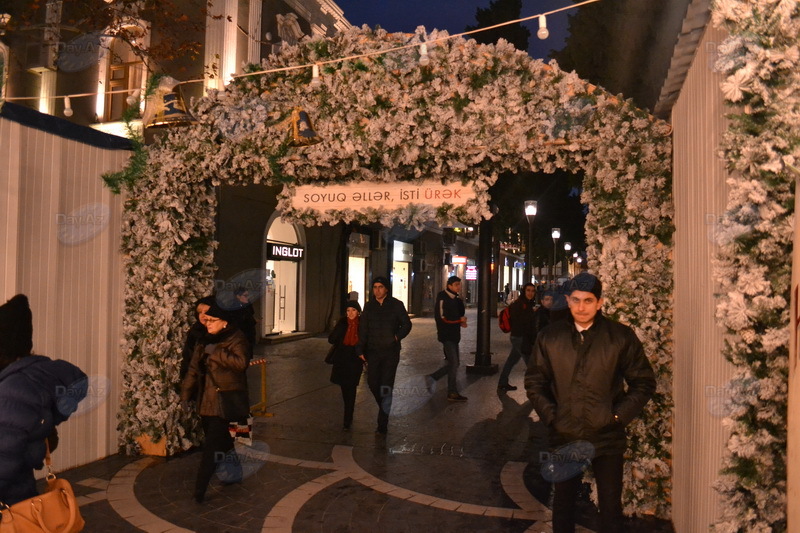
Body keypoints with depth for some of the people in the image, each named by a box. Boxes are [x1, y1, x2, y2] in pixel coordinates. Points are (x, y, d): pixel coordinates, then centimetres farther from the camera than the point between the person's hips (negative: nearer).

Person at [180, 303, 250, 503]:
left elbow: (241, 362, -28)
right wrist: (186, 394, 12)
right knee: (221, 441, 17)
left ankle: (200, 490, -4)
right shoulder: (205, 340, 12)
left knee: (212, 445, -8)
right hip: (206, 400, 8)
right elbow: (194, 368, 16)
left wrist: (216, 352, -24)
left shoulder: (236, 339, -10)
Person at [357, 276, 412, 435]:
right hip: (373, 351, 3)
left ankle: (382, 424, 1)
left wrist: (397, 337, -11)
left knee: (386, 387, -6)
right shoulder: (369, 306, 6)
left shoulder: (396, 305, -2)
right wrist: (360, 350, 1)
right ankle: (384, 407, 34)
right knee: (372, 383, 4)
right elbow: (363, 329, 6)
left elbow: (406, 324, 5)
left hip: (391, 352, -3)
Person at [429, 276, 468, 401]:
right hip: (446, 335, -9)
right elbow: (443, 318, -21)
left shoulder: (457, 299, 12)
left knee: (453, 363, 13)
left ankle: (433, 378, 24)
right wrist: (460, 320, -11)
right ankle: (452, 393, 1)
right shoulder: (442, 298, -14)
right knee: (453, 363, -7)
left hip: (454, 335, 9)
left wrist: (461, 322, 0)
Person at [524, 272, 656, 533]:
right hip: (564, 437, 2)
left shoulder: (622, 336, -6)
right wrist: (550, 416, -5)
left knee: (610, 506, 12)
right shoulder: (549, 336, -1)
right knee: (562, 502, 18)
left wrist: (618, 416, -9)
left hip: (607, 437, -1)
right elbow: (534, 382, 5)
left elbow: (644, 382, -1)